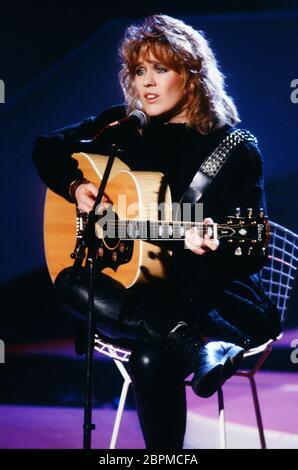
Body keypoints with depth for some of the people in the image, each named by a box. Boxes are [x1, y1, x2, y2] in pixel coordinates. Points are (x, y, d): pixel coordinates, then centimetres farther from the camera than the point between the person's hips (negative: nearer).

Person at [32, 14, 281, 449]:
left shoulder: (236, 149, -4)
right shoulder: (121, 127, 7)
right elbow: (47, 148, 18)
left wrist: (213, 248, -29)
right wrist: (76, 187, -2)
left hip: (218, 295, -3)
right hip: (142, 287, 4)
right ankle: (203, 343, -38)